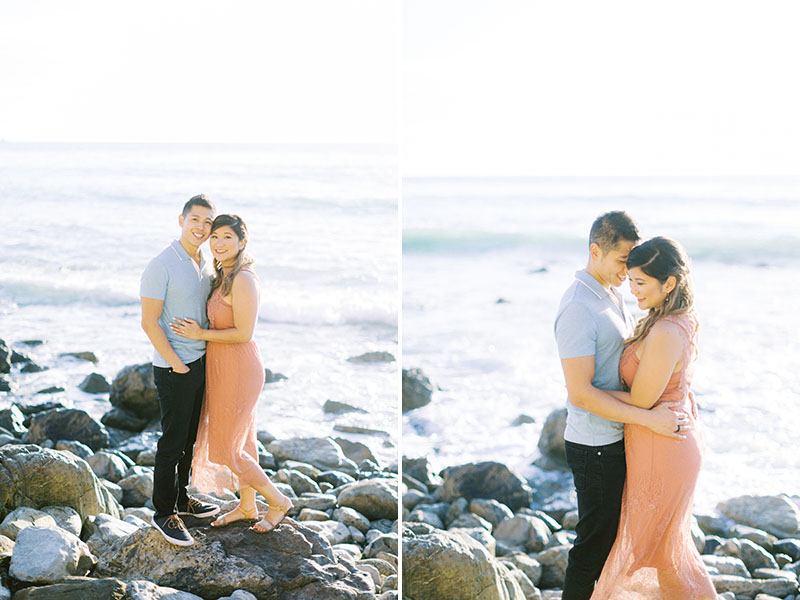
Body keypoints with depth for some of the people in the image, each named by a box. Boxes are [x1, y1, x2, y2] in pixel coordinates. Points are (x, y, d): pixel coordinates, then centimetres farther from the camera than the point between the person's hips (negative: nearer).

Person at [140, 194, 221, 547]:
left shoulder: (205, 265, 8)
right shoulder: (162, 266, -17)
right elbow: (149, 322, -19)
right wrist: (177, 365, -18)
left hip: (201, 362, 8)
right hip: (174, 368, -8)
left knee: (189, 437, 18)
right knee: (173, 441, -1)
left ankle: (180, 497, 32)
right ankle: (164, 513, 9)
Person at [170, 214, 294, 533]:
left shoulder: (243, 279, -21)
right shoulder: (222, 276, 9)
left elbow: (243, 333, -22)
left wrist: (201, 334, -16)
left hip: (237, 371, -9)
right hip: (222, 367, 9)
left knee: (226, 449, -1)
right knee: (241, 442, 19)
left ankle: (278, 501, 13)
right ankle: (247, 506, 32)